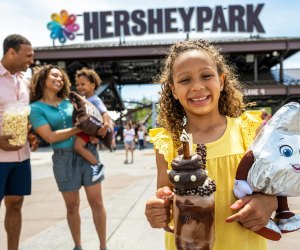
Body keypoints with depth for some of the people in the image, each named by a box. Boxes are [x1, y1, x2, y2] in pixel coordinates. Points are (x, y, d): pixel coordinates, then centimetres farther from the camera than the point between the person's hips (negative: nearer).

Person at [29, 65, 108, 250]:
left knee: (96, 202, 2)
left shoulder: (70, 101, 11)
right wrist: (79, 128, -15)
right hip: (64, 158, -2)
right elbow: (50, 137, -11)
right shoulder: (36, 108, -1)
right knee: (72, 205, 8)